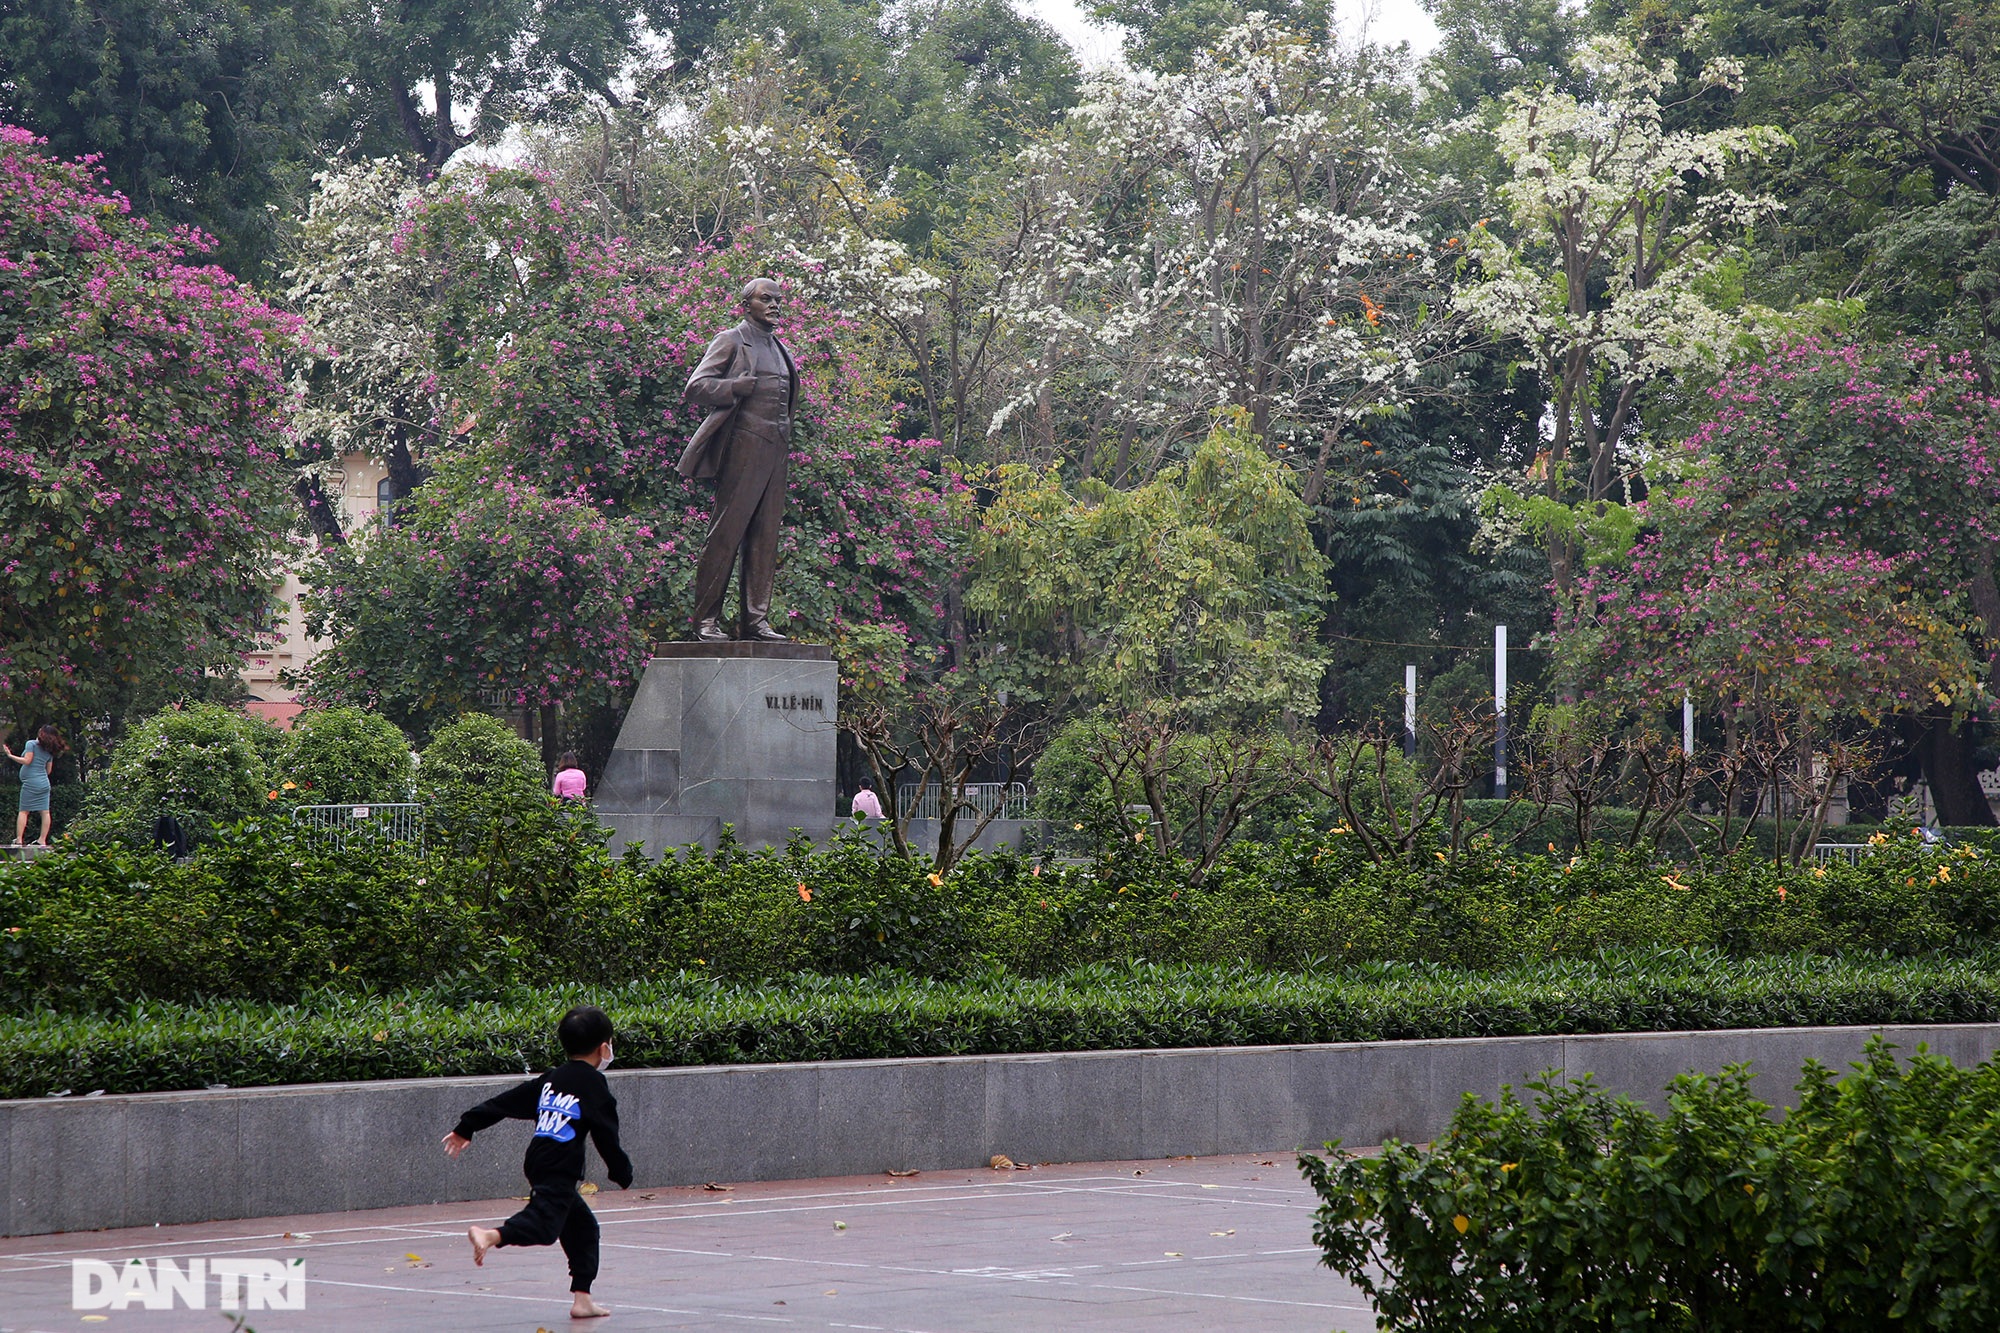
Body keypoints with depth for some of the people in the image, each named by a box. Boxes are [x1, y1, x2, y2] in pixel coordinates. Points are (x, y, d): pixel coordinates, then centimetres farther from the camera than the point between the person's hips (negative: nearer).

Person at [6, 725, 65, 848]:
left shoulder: (31, 744, -4)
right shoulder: (50, 751, 14)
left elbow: (27, 760, -13)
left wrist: (11, 755, -4)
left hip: (31, 782, -6)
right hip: (44, 784, 6)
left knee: (24, 811, -4)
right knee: (45, 812, 1)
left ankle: (19, 839, -11)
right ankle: (43, 840, -3)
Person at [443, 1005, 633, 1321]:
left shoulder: (550, 1079, 18)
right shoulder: (594, 1085, -1)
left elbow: (505, 1102, 19)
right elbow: (607, 1138, -3)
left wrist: (466, 1128, 25)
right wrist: (623, 1174, 10)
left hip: (537, 1163, 8)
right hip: (559, 1171, -8)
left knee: (582, 1226, 17)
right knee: (543, 1225, -24)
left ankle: (582, 1298, 16)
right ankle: (491, 1235, -48)